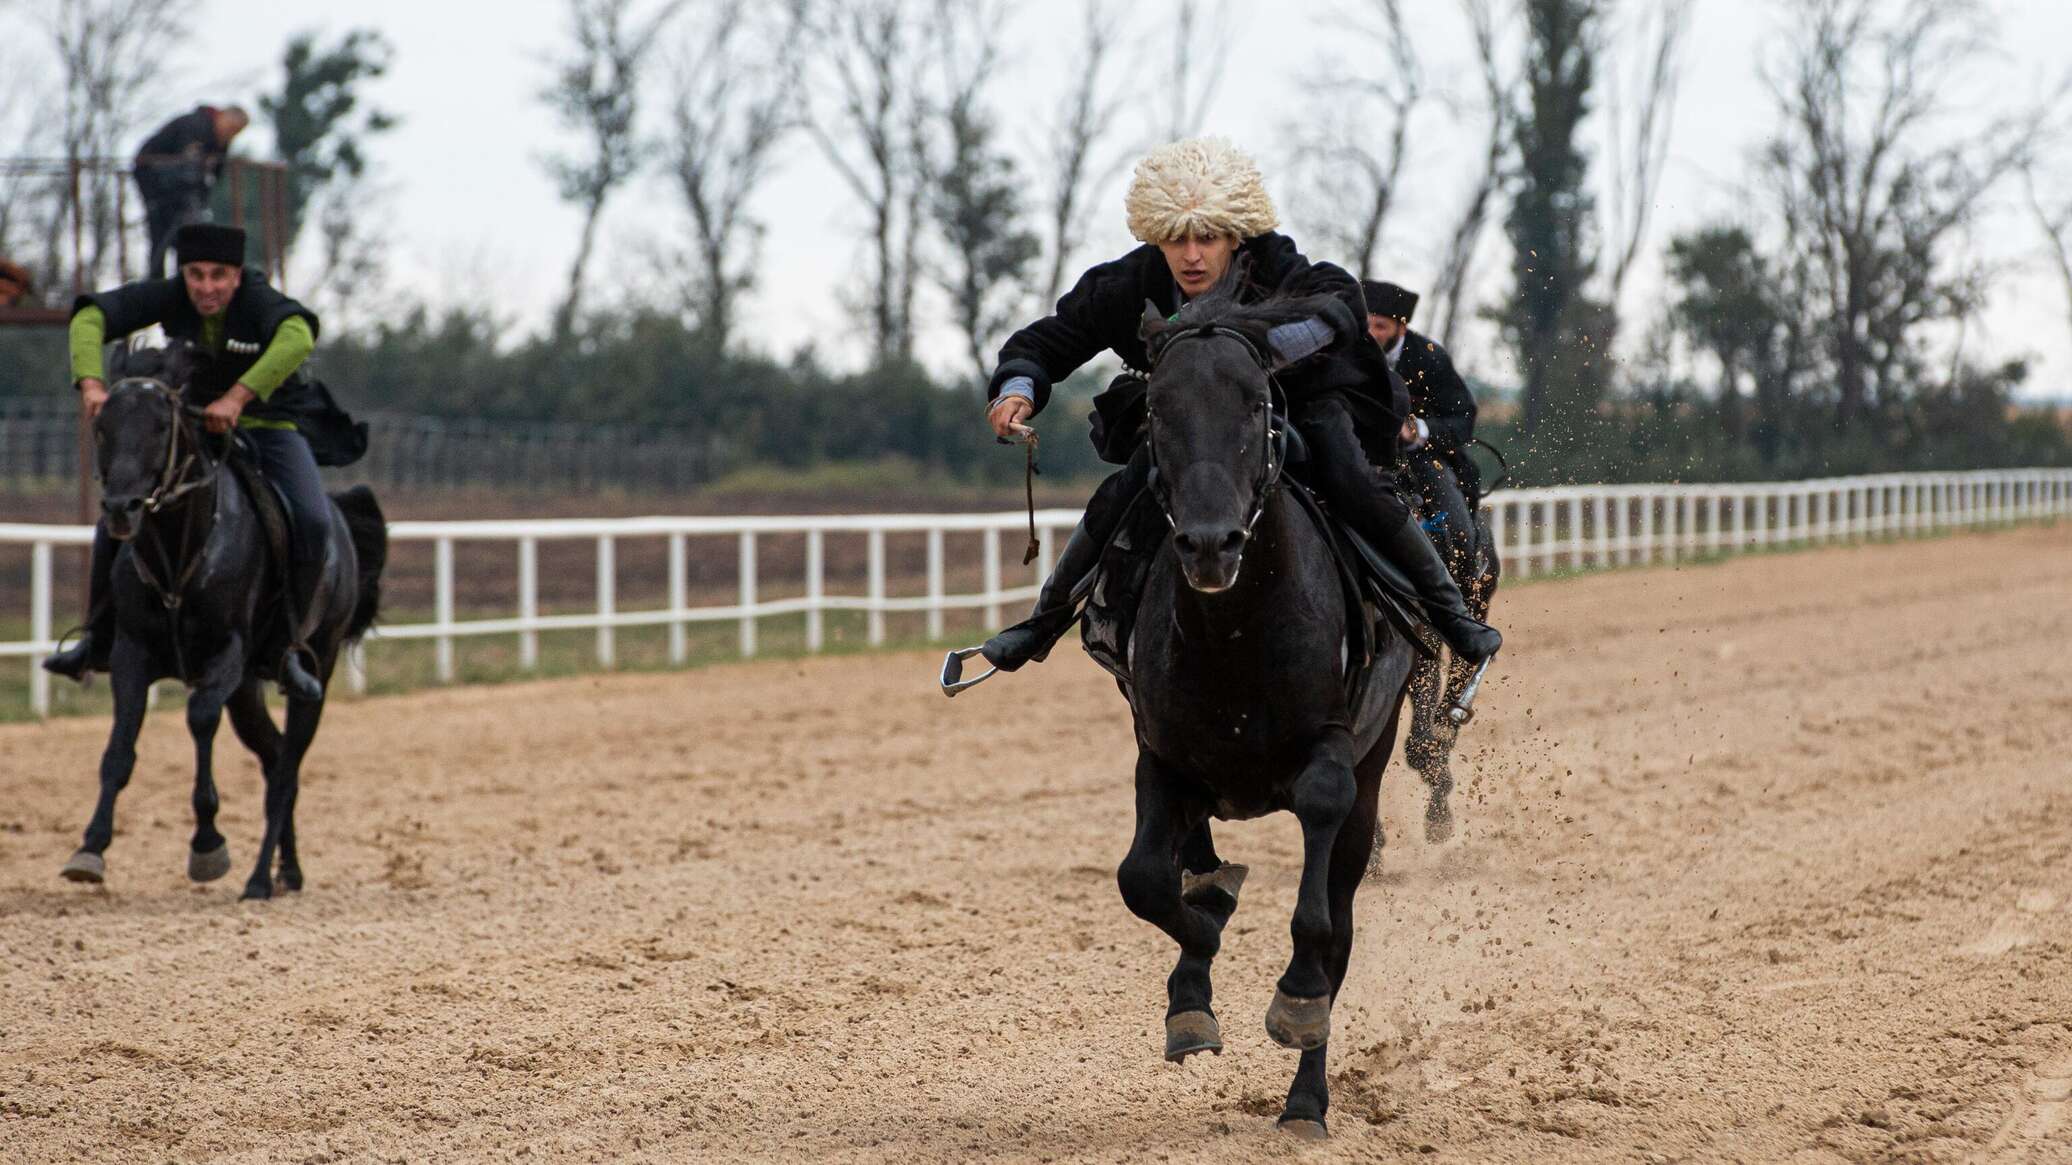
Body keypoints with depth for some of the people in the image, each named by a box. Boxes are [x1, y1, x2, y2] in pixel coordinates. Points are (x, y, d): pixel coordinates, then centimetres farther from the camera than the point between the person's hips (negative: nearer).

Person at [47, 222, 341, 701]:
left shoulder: (262, 303, -26)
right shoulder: (170, 297, -15)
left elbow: (298, 338, -48)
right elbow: (90, 317, -20)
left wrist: (237, 397, -56)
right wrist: (91, 384, -38)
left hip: (271, 425, -3)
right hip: (195, 425, 3)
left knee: (312, 521, -26)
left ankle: (291, 647, -8)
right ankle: (98, 640, 4)